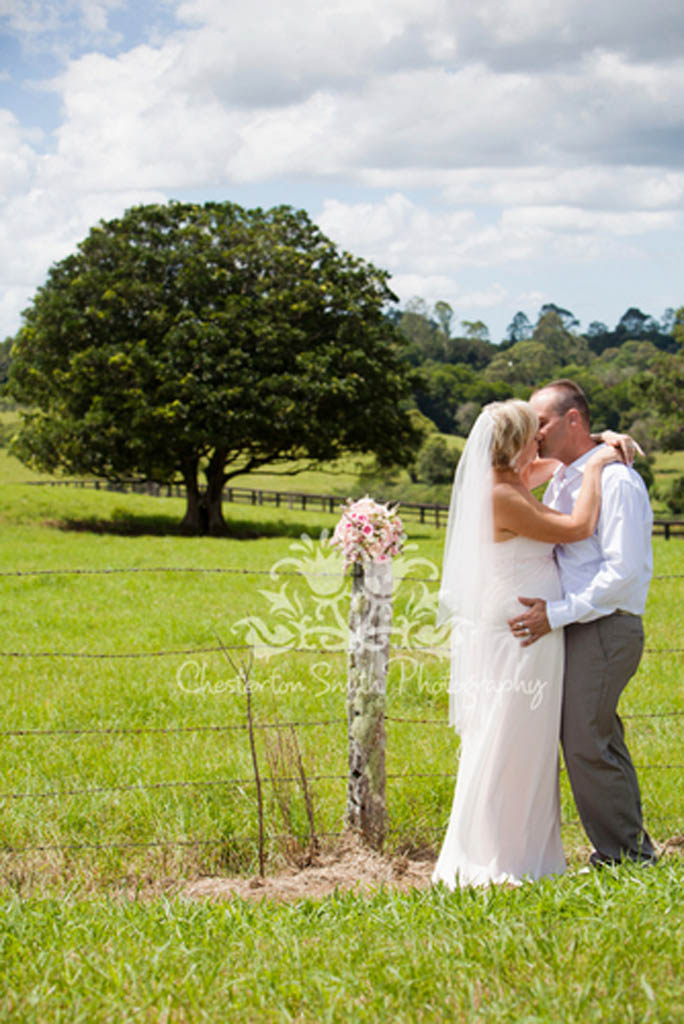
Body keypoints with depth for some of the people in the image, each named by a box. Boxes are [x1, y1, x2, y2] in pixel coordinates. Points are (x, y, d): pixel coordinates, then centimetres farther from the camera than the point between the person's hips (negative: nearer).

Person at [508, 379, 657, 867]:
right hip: (575, 628, 9)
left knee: (586, 746, -9)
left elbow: (623, 571, -20)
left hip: (604, 628, -9)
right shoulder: (560, 482, 14)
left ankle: (624, 858, 3)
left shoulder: (616, 480, -14)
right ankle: (631, 851, 24)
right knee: (602, 744, 14)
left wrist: (557, 613, -22)